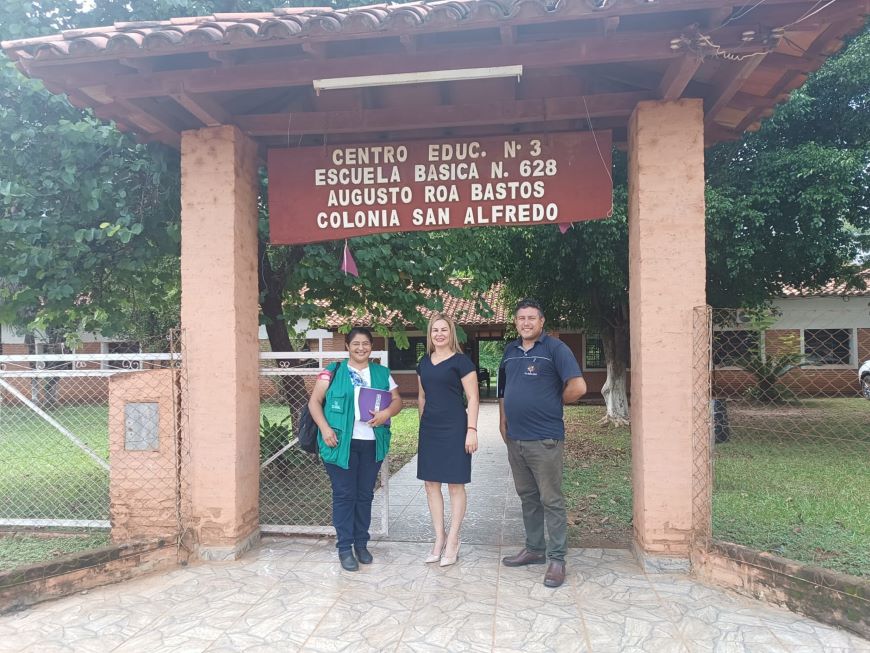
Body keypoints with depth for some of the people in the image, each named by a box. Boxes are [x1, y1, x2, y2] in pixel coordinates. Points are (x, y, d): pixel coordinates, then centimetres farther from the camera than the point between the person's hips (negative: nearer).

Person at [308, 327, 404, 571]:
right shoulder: (333, 372, 2)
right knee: (344, 494, 1)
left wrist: (387, 412, -11)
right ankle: (345, 547, 12)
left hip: (372, 443, 3)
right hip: (342, 443, -3)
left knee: (365, 494, 11)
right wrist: (324, 428, -12)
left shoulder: (382, 373, 11)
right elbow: (314, 401, 1)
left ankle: (361, 543, 25)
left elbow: (397, 400, 11)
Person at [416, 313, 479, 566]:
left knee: (455, 485, 1)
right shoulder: (424, 362, 11)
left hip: (454, 428, -6)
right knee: (431, 484, 8)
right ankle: (439, 538, 20)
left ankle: (452, 541, 13)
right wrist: (423, 425, 17)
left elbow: (473, 398, -8)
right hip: (429, 429, 6)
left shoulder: (461, 361, -5)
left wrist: (471, 430, -14)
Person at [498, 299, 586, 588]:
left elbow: (578, 387, -17)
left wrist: (552, 403, -4)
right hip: (515, 438, 7)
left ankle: (557, 559, 11)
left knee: (551, 501, 1)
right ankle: (534, 549, 31)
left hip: (544, 439, -7)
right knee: (527, 497, 17)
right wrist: (503, 422, 15)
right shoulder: (510, 351, 12)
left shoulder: (555, 348, -8)